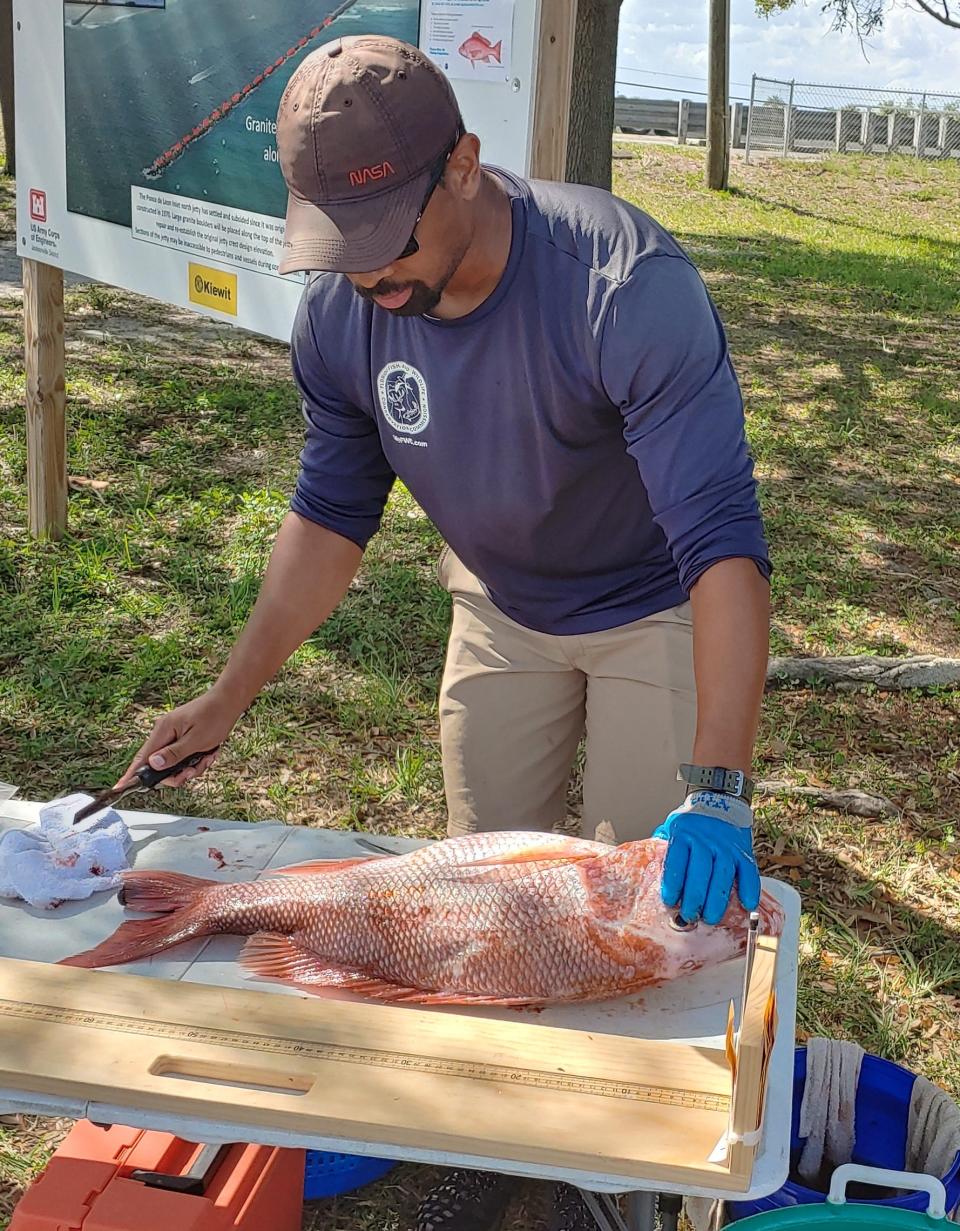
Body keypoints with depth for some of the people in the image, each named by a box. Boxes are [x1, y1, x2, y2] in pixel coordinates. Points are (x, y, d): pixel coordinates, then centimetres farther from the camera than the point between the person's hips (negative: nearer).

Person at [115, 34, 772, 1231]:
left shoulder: (625, 285, -36)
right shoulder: (340, 313, -19)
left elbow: (721, 540, -39)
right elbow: (331, 515, -5)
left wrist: (717, 793, -45)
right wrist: (227, 698, -9)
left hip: (653, 610, -4)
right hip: (500, 609, 4)